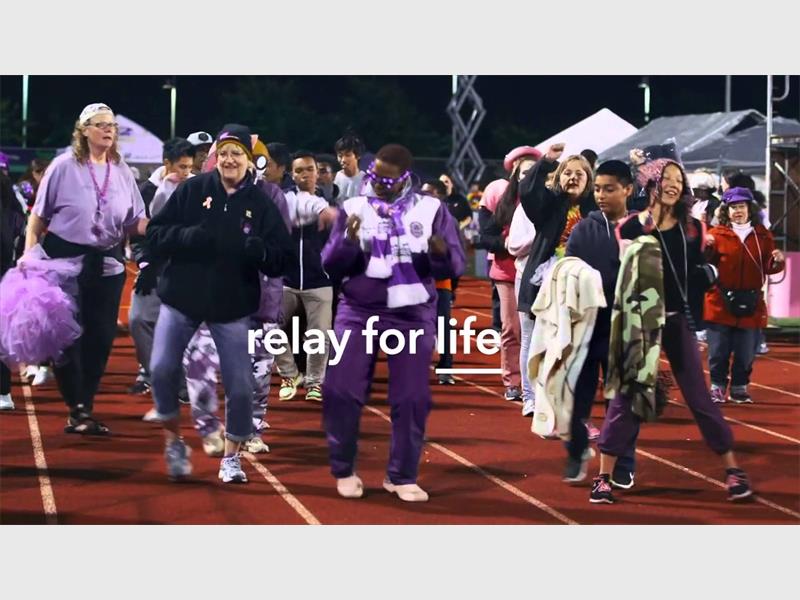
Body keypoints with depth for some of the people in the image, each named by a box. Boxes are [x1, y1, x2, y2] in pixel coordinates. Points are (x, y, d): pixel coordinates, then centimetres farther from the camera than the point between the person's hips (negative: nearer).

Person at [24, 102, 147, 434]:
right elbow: (38, 217, -1)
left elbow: (135, 223, 8)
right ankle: (77, 409, 7)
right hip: (65, 258, -4)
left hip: (108, 264, 4)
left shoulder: (122, 171, 6)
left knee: (101, 338, 6)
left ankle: (84, 410, 18)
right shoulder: (64, 166, -5)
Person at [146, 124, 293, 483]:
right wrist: (188, 238, -20)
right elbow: (155, 235, -2)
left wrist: (257, 250, -23)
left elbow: (282, 259, -3)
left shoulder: (261, 204, -1)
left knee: (240, 385, -2)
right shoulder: (192, 190, -2)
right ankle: (173, 442, 14)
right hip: (182, 297, 0)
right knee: (162, 369, -9)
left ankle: (231, 457, 18)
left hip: (232, 306, 0)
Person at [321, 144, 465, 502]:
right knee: (341, 391, -4)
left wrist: (441, 253, -24)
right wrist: (348, 242, -21)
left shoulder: (431, 210, 0)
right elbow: (331, 265, -2)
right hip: (358, 311, 0)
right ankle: (344, 471, 13)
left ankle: (402, 477, 15)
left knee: (411, 398, 2)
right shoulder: (354, 208, 1)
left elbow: (454, 268, -2)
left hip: (413, 316, 0)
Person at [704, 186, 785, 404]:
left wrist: (777, 261, -16)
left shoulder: (762, 235, 6)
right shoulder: (717, 234, 0)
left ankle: (739, 388, 19)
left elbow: (768, 267, 6)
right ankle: (717, 387, 15)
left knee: (745, 353, 8)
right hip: (721, 302, -2)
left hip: (751, 305, 2)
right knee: (719, 351, 3)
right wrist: (704, 248, -27)